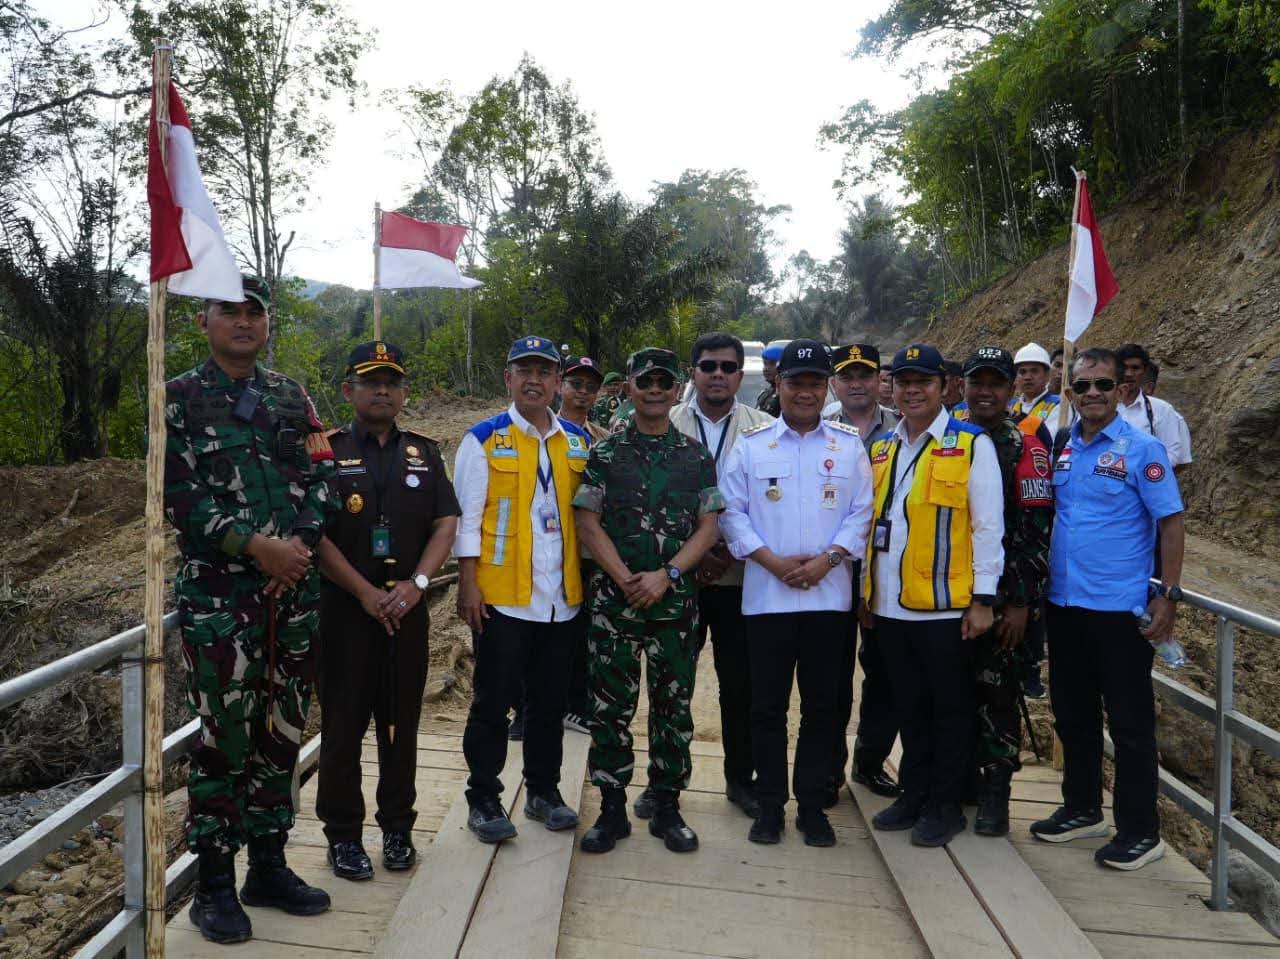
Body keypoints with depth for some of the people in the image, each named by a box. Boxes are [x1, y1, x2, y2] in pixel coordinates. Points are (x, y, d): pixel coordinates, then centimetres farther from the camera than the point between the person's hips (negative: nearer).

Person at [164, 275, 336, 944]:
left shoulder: (292, 398, 13)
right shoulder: (178, 399, 2)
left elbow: (321, 480, 7)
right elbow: (179, 494, -8)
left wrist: (298, 545, -10)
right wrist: (256, 546, -16)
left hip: (294, 589, 4)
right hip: (216, 594, -4)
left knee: (282, 732, 10)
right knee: (223, 738, 0)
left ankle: (269, 865, 25)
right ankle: (214, 885, 16)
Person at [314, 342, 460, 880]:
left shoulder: (424, 453, 10)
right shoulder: (327, 452, 0)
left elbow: (446, 524, 4)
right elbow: (315, 533, -7)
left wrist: (416, 584, -10)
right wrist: (366, 592, -13)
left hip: (407, 608, 3)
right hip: (344, 608, -2)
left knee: (401, 723, 10)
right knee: (343, 723, 5)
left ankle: (397, 828, 24)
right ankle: (343, 835, 18)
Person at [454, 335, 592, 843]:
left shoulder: (578, 441, 10)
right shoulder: (484, 439, -2)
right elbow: (467, 516, -5)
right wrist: (468, 584, -10)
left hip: (562, 596, 4)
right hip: (501, 595, -4)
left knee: (550, 701, 14)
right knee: (494, 701, 4)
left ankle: (544, 791, 29)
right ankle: (483, 800, 18)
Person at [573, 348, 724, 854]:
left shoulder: (697, 456, 7)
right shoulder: (606, 454, 3)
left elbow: (708, 527, 2)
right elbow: (588, 523, -2)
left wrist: (666, 574, -11)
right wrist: (627, 580, -12)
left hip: (676, 598, 1)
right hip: (613, 598, -1)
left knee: (674, 705, 8)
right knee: (609, 705, 4)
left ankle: (667, 807, 22)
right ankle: (612, 808, 18)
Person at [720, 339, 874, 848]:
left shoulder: (849, 444, 6)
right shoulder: (751, 444, 4)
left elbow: (862, 512, 3)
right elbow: (732, 511, 1)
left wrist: (828, 559, -11)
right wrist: (771, 561, -10)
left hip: (829, 595, 1)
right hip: (766, 595, -1)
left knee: (822, 705, 8)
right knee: (767, 705, 6)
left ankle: (812, 804, 22)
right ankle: (770, 803, 20)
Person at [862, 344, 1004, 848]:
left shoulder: (972, 445, -4)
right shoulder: (881, 448, 12)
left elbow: (988, 526, -7)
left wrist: (983, 598, -10)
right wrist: (866, 591, 14)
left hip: (945, 606, -5)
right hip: (890, 606, 5)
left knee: (950, 708, 7)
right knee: (909, 706, 16)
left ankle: (945, 806, 21)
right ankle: (914, 795, 30)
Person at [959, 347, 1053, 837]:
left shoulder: (1026, 449, -5)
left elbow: (1036, 532, -9)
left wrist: (1022, 603, -13)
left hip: (1003, 599, -4)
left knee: (997, 694, 2)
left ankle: (995, 794, 15)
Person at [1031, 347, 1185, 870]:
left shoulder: (1142, 449, -7)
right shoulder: (1059, 448, 7)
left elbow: (1171, 522, -7)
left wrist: (1168, 595, -13)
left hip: (1120, 608, -5)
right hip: (1064, 604, 5)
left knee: (1130, 722, 4)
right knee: (1072, 714, 16)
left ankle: (1140, 831, 18)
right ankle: (1082, 809, 33)